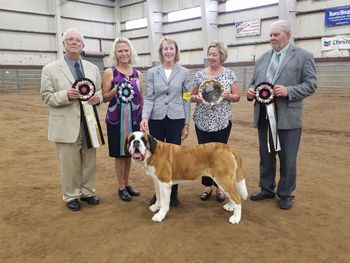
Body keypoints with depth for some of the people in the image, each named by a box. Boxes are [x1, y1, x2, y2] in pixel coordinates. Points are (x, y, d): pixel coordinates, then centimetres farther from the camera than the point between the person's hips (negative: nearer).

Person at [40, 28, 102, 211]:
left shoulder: (93, 68, 12)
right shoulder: (50, 69, 0)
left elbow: (100, 91, 14)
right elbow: (46, 96, -3)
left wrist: (98, 97, -10)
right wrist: (65, 95, -20)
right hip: (66, 125, -3)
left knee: (89, 161, 11)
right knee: (69, 163, 5)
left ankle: (87, 192, 29)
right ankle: (71, 196, 22)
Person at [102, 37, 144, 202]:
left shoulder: (137, 73, 7)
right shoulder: (109, 72, -4)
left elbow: (141, 97, 11)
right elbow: (104, 98, -5)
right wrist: (115, 91, -23)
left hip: (134, 118, 4)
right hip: (116, 119, -3)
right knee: (119, 153, 5)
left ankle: (127, 184, 28)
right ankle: (121, 187, 20)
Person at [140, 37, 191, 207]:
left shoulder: (184, 72, 2)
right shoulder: (152, 72, 3)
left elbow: (186, 99, 3)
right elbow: (149, 98, -1)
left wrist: (186, 124, 0)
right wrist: (144, 117, -17)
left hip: (176, 119, -1)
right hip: (156, 119, 1)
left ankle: (173, 193, 20)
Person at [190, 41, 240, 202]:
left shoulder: (229, 74, 1)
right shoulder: (199, 74, 4)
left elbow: (237, 97, 3)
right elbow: (191, 96, 8)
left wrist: (228, 96, -17)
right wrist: (196, 98, -14)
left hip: (222, 121, -1)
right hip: (203, 121, 1)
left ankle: (219, 186, 22)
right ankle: (207, 185, 22)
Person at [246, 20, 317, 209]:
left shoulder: (303, 56, -2)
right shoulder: (263, 58, 13)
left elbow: (311, 84, -8)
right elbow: (254, 82, 16)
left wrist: (288, 91, -22)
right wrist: (250, 91, -6)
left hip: (288, 117, -5)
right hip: (263, 115, 5)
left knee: (287, 158, 6)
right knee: (266, 156, 15)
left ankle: (286, 194, 23)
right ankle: (266, 189, 31)